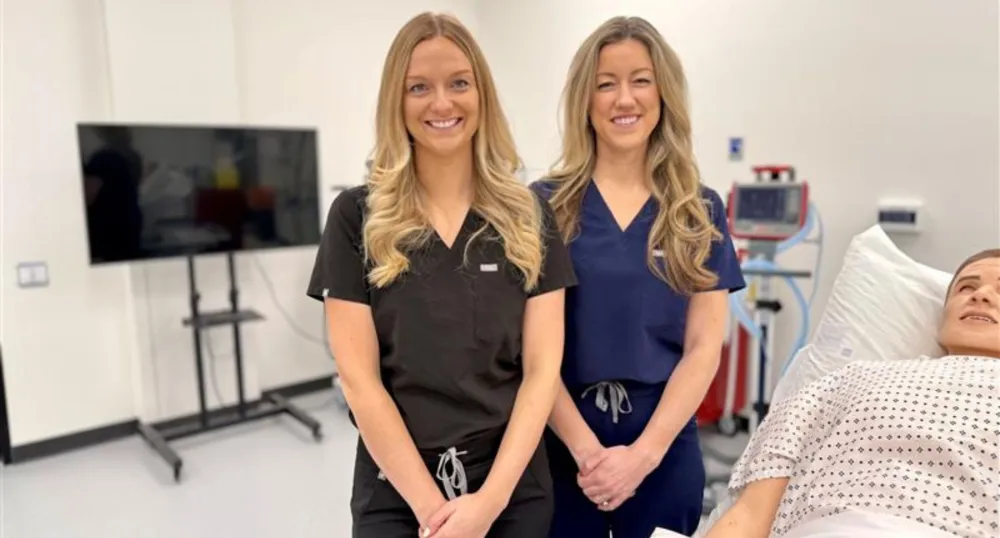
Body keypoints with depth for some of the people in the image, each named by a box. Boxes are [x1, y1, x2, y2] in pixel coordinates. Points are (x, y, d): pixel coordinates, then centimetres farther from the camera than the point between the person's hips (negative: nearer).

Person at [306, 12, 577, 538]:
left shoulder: (528, 217, -2)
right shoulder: (357, 217, -6)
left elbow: (542, 369, -5)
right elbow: (359, 377, -8)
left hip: (514, 485, 2)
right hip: (397, 492, -1)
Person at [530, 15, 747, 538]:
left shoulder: (701, 211, 2)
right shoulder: (544, 204, -4)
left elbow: (703, 348, -2)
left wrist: (644, 452, -11)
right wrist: (586, 447, -14)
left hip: (665, 446, 2)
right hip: (561, 442, -1)